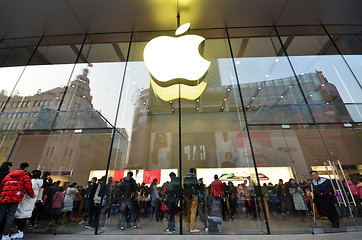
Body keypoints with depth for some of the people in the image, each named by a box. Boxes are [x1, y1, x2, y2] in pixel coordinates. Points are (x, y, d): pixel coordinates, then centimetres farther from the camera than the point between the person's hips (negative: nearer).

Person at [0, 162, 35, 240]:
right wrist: (32, 195, 15)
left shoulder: (8, 175, 21)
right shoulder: (25, 176, 3)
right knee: (10, 216, 1)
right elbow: (28, 187, -2)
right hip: (15, 198, -5)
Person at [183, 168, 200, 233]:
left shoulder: (185, 178, 7)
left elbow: (184, 187, 11)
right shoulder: (193, 178, -13)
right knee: (193, 211, -1)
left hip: (187, 196, 7)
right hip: (194, 196, -7)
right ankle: (192, 228, 1)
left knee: (189, 211, 17)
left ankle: (188, 226, 28)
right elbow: (197, 186, -14)